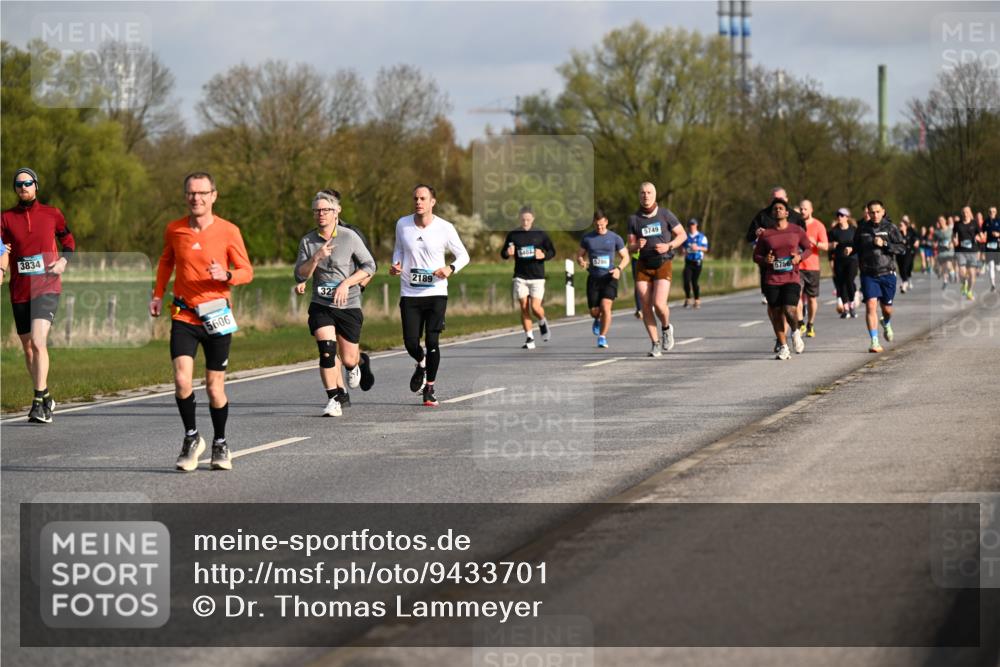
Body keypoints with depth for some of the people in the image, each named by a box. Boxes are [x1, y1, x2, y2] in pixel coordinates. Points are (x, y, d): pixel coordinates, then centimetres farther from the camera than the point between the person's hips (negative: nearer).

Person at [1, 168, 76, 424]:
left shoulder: (52, 214, 4)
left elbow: (68, 241, 17)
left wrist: (64, 261, -3)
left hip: (47, 287, -3)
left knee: (38, 341, -21)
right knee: (28, 347, 11)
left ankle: (39, 401, -20)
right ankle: (45, 398, 28)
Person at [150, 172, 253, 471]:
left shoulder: (228, 231, -5)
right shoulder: (174, 230, 2)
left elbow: (247, 271, 0)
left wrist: (226, 275, -21)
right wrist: (158, 294, 13)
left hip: (216, 317, -1)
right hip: (183, 315, 1)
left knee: (214, 386, 3)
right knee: (182, 381, -15)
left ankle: (220, 444, 23)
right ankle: (192, 438, 5)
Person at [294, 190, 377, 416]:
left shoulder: (349, 237, -4)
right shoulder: (307, 241, 3)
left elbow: (369, 266, -1)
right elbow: (300, 275, -1)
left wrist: (346, 283, -13)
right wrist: (316, 257, -17)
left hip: (349, 306, -1)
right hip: (321, 306, 1)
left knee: (348, 359, 3)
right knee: (326, 351, -18)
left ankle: (357, 364, 42)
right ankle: (333, 401, -9)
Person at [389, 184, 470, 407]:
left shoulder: (445, 228, -6)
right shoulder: (402, 224, 1)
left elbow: (463, 255, 4)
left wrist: (451, 269, -16)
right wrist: (396, 265, -2)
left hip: (436, 292, -2)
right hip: (409, 294, 2)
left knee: (432, 341, -7)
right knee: (411, 342, -4)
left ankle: (429, 389, 11)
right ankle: (421, 364, 33)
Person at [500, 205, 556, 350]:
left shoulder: (540, 235, 4)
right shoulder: (512, 235, 7)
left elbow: (552, 252, 9)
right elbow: (503, 254, 13)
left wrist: (543, 255, -13)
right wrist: (507, 253, -11)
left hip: (537, 276, -1)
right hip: (520, 277, 1)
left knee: (535, 307, -11)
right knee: (524, 307, -4)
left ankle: (543, 323, 23)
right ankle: (529, 338, 4)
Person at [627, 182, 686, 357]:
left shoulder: (665, 215, -3)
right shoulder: (633, 219, 3)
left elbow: (682, 235, 5)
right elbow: (630, 248, 5)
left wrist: (668, 246, -12)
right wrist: (637, 245, -18)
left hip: (663, 265, -3)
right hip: (643, 266, 3)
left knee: (659, 304, -17)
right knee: (646, 306, -3)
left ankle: (666, 328, 16)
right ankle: (655, 344, 10)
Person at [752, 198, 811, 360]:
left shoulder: (797, 231, 5)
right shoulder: (765, 234, 6)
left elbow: (808, 248, 14)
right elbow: (756, 255, 11)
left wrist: (800, 257, -6)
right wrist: (764, 260, -11)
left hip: (792, 278, -2)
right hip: (772, 280, 2)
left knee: (789, 310, -17)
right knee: (776, 314, 2)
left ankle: (796, 332, 16)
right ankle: (783, 347, 13)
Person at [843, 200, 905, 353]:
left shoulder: (890, 228, -2)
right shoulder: (862, 228, 3)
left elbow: (901, 248, -5)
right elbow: (856, 246, 15)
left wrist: (884, 244, -19)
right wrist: (850, 250, -7)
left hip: (887, 273, 0)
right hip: (868, 274, 0)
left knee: (886, 307, 10)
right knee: (871, 306, -13)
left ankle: (887, 324, 47)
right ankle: (874, 342, -10)